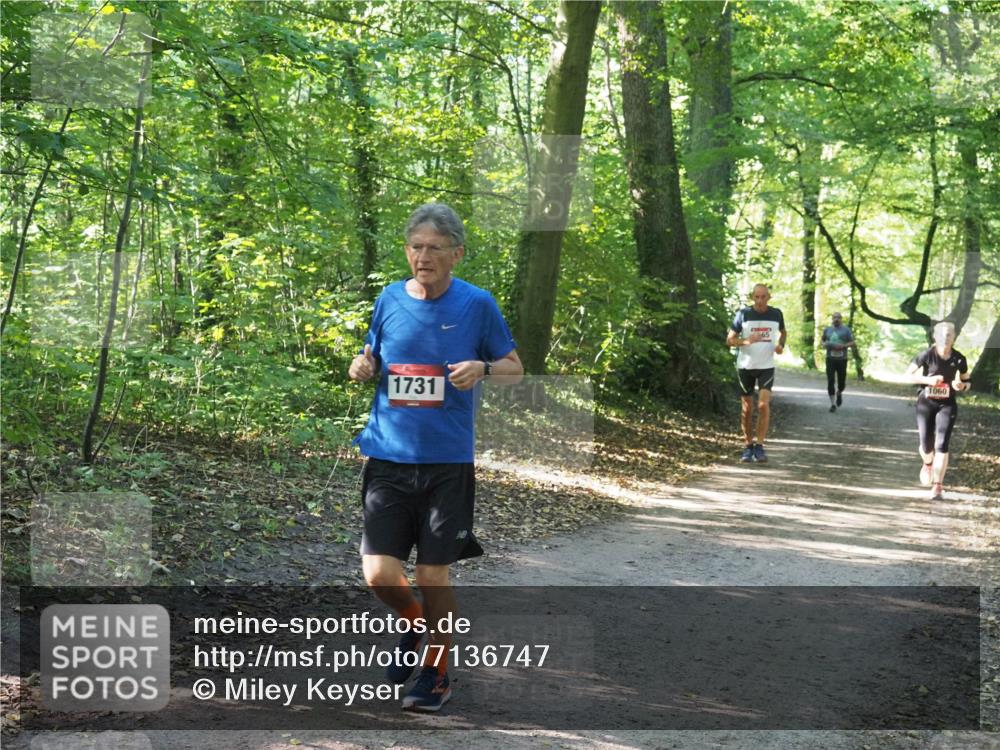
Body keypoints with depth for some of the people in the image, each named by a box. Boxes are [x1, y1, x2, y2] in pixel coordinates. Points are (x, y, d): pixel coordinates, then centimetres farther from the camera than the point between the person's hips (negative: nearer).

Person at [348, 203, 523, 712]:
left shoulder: (476, 304, -2)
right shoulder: (389, 299, 5)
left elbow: (515, 369, 5)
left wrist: (481, 369, -15)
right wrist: (361, 369, -4)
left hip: (447, 462, -2)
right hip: (388, 456, 2)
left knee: (432, 574, 2)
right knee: (379, 574, -4)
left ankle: (436, 673, 23)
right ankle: (415, 623, 30)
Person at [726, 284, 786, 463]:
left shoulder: (776, 314, 0)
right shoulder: (743, 314, -5)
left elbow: (783, 332, 21)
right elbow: (729, 340, -3)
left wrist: (781, 345, -1)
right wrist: (746, 341, -22)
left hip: (766, 366, 0)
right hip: (745, 366, 0)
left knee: (764, 405, -14)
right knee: (747, 408, 5)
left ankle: (759, 446, -6)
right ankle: (748, 446, 18)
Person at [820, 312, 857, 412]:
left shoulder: (846, 330, 0)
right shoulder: (827, 329, 8)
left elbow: (854, 344, -2)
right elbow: (822, 340, 25)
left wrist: (843, 346, -18)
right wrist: (823, 344, 2)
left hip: (842, 360, -1)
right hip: (830, 359, 1)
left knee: (841, 383, 4)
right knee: (830, 381, -10)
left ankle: (839, 393, 39)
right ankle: (833, 404, -4)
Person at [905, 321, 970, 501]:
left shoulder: (959, 359, -4)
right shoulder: (926, 355, -10)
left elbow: (966, 382, 9)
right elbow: (909, 375, -4)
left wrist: (961, 385, -15)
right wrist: (928, 380, -19)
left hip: (947, 405, 0)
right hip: (926, 403, 0)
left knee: (942, 445, -11)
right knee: (926, 445, 4)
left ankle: (937, 487, -7)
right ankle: (928, 465, 42)